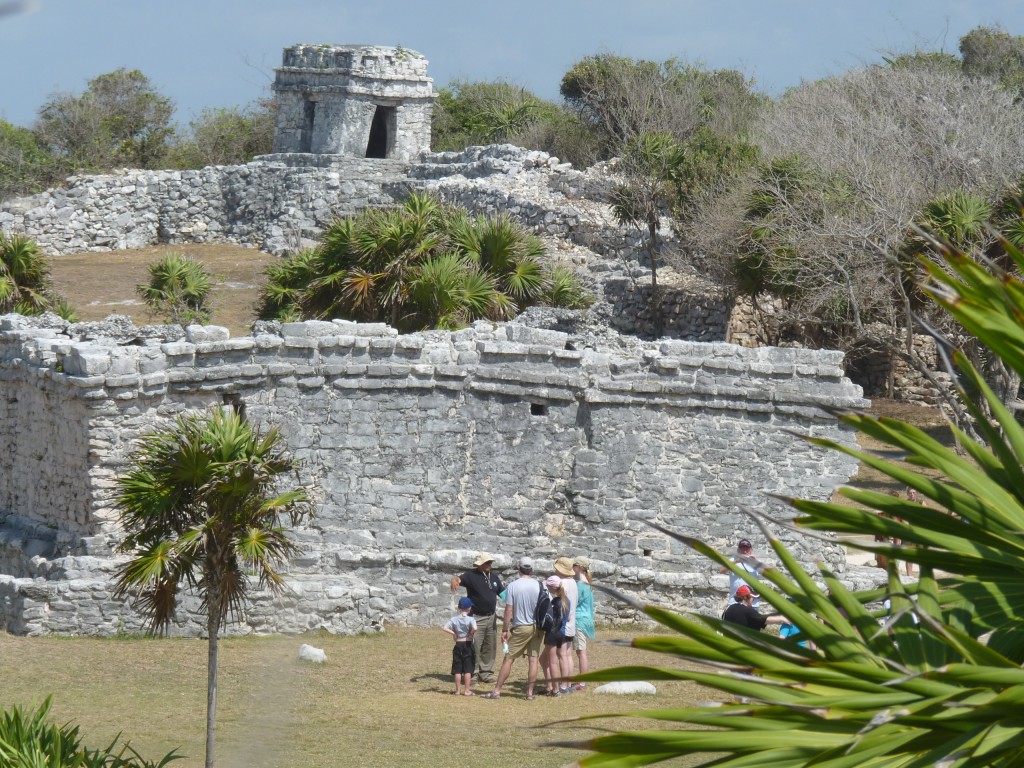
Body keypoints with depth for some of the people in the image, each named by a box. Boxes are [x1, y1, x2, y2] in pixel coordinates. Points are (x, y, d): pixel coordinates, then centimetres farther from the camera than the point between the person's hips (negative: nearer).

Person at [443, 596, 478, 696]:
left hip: (458, 645, 3)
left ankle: (457, 690, 12)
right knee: (468, 669, 4)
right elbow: (475, 628, -29)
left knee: (458, 669, 9)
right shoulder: (470, 619, -11)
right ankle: (467, 690, 4)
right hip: (468, 645, -3)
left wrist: (454, 634, -2)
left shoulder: (454, 619, -2)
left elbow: (445, 628, -12)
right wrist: (471, 634, -10)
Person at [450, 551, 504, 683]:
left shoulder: (494, 577, 10)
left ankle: (486, 673, 20)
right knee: (475, 647, -6)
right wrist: (454, 581, -51)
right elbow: (459, 579, -27)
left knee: (490, 647, 11)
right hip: (476, 618, -6)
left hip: (491, 617, 6)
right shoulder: (471, 576, -9)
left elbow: (503, 593, 17)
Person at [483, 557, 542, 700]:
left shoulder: (513, 586, -8)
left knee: (508, 659, 3)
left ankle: (497, 691, 5)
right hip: (537, 627, 2)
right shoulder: (539, 586, -2)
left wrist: (505, 630, -2)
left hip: (520, 628, -2)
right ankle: (530, 693, 6)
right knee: (533, 659, 6)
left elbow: (509, 610, -8)